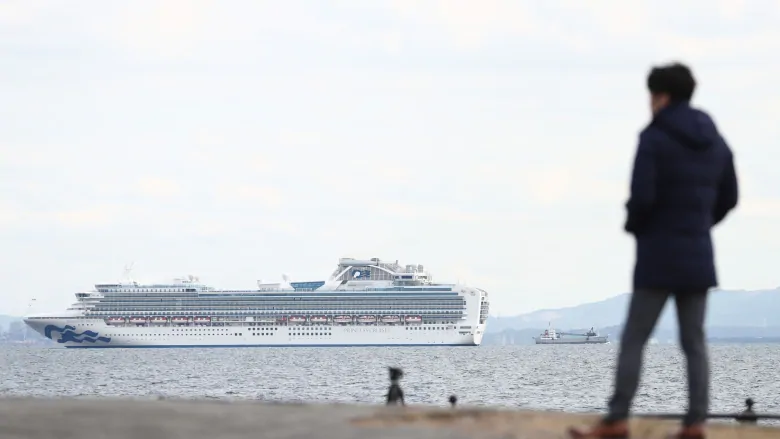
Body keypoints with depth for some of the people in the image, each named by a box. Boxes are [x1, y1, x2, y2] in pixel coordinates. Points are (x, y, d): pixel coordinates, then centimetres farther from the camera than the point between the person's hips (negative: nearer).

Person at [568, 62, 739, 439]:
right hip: (699, 255, 6)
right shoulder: (714, 140, 8)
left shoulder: (654, 139, -12)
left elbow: (642, 196, -19)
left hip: (658, 256, -6)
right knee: (694, 342, 7)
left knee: (633, 339, 0)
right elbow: (728, 197, 13)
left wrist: (634, 225, 1)